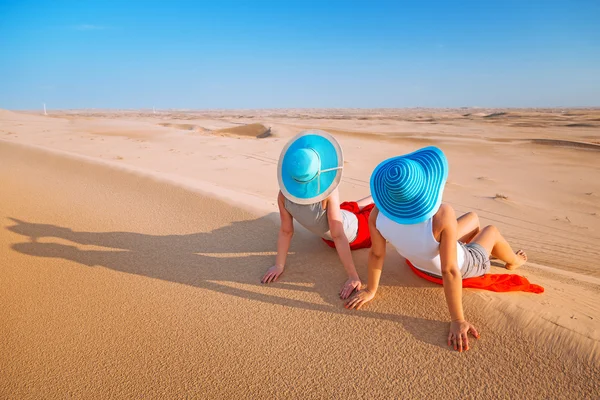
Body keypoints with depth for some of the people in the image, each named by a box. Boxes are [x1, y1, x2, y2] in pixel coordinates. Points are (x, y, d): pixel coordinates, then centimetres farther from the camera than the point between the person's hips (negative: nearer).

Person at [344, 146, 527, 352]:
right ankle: (513, 261, 60)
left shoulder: (378, 214, -32)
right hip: (466, 266, -4)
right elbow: (450, 271, -37)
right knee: (491, 230, 27)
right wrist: (458, 321, -25)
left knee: (473, 218, 28)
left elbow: (376, 254, -18)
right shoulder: (442, 216, -44)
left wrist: (370, 290, -3)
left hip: (424, 265, 4)